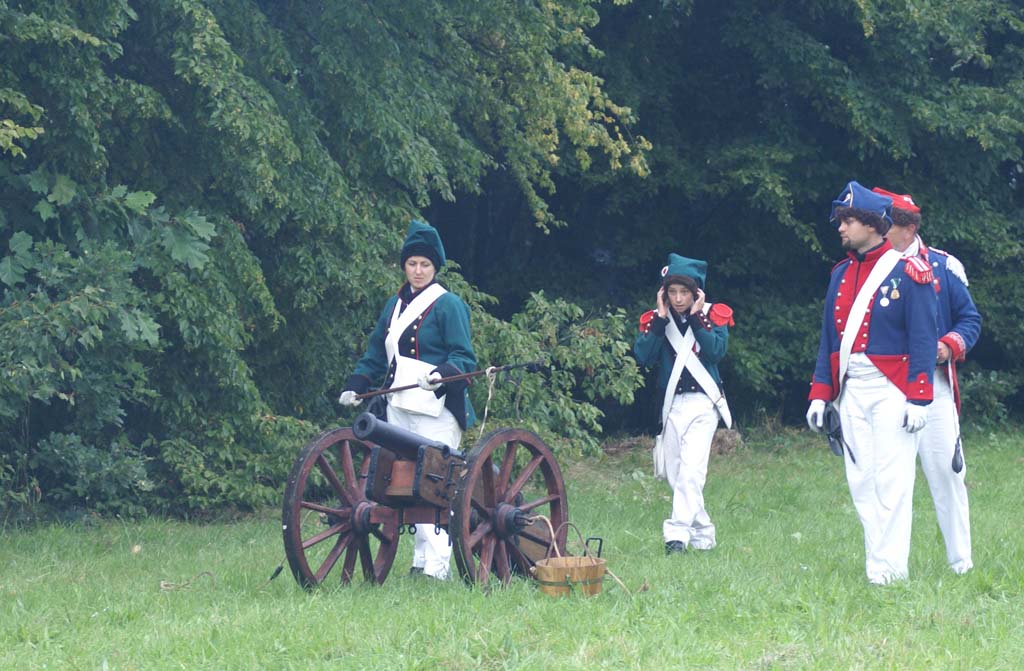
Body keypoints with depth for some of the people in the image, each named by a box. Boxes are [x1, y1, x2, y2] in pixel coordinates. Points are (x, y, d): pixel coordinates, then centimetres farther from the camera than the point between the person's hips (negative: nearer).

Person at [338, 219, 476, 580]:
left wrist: (443, 372, -25)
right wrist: (356, 385, 16)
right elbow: (376, 353, 27)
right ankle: (420, 561, 8)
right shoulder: (395, 305, 19)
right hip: (399, 407, 7)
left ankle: (436, 568, -13)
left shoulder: (449, 305, -1)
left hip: (437, 408, -7)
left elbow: (463, 357, -7)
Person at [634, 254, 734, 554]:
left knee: (691, 469, -18)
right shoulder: (655, 320, 7)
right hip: (672, 404, 4)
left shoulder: (713, 315, 1)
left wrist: (696, 317, -13)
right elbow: (643, 355, -7)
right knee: (674, 474, 5)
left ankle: (678, 533, -24)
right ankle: (703, 534, 18)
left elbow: (717, 350, -15)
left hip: (703, 402, -4)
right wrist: (662, 318, -9)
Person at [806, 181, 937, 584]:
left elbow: (923, 338, -7)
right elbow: (828, 339, 17)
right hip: (851, 390, 6)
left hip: (892, 390, -6)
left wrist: (919, 398, -14)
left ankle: (889, 566, -10)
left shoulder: (908, 272, -4)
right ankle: (876, 560, 5)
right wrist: (819, 394, 10)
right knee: (861, 481, 2)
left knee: (892, 479, -10)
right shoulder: (841, 275, 14)